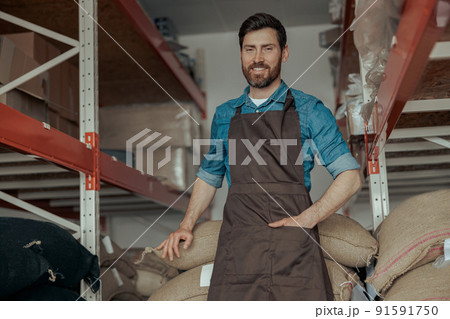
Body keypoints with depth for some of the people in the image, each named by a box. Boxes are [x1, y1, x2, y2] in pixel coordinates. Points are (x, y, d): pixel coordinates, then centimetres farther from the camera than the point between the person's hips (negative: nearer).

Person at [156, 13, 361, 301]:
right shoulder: (225, 116, 18)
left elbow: (350, 177, 4)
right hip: (236, 245, 2)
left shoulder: (309, 110, 7)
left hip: (293, 244, -2)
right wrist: (186, 226, 14)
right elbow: (209, 177, 26)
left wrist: (306, 219, -8)